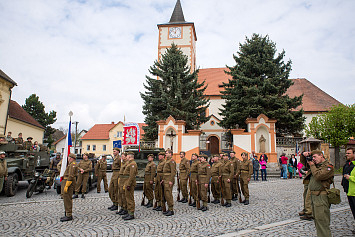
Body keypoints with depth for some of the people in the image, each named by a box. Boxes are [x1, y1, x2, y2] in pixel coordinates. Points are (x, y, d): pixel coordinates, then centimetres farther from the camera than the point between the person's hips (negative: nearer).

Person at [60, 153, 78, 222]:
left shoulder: (73, 164, -13)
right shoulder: (71, 164, 22)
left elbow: (71, 176, -21)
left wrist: (66, 186, -23)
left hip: (69, 182, -11)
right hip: (66, 180, 11)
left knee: (67, 199, -10)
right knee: (66, 198, 15)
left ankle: (69, 216, -8)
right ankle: (68, 214, 22)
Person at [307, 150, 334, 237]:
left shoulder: (328, 166, -10)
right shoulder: (316, 165, 14)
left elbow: (318, 176, -24)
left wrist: (312, 165, -11)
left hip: (321, 197, -9)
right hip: (313, 195, 9)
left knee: (322, 220, -8)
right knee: (316, 219, 17)